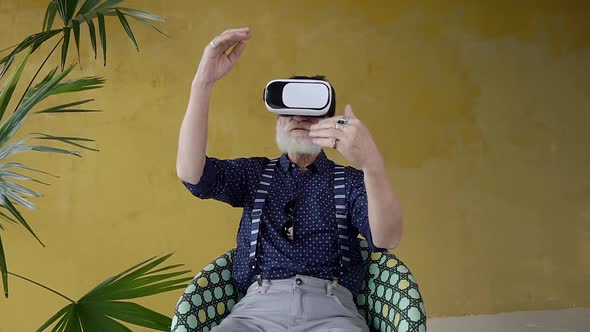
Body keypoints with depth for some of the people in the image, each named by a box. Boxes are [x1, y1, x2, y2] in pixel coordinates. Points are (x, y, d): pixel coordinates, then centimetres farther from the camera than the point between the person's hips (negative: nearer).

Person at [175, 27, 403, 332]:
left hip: (330, 307, -1)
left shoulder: (351, 180, 13)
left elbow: (386, 239, -6)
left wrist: (371, 163, -26)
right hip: (258, 306, 1)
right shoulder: (254, 173, 18)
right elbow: (191, 172, 0)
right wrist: (203, 83, -10)